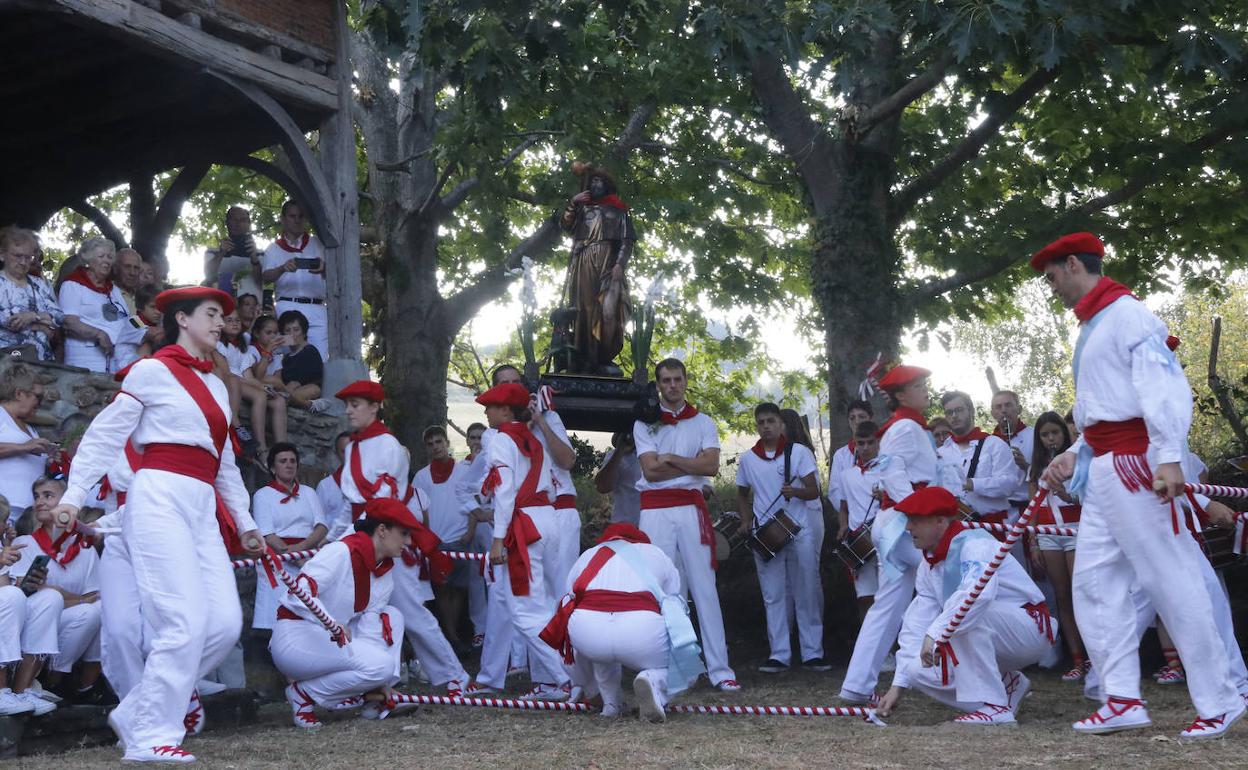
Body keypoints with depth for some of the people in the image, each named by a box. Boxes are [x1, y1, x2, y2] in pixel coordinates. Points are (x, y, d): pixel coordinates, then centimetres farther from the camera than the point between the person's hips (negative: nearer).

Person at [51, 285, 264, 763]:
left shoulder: (216, 386, 21)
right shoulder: (152, 371, 1)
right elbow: (105, 435, -1)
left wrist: (244, 523, 26)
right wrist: (73, 495, -9)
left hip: (202, 511, 8)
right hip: (160, 500, -8)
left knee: (225, 624, -3)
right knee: (186, 624, -15)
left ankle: (136, 715, 9)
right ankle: (151, 739, -4)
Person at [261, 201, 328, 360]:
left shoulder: (318, 243, 18)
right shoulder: (274, 249, 18)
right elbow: (265, 277, 3)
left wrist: (323, 268, -17)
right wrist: (283, 268, -19)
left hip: (316, 310, 0)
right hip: (287, 308, 0)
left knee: (319, 359, -9)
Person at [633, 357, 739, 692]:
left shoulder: (703, 422, 12)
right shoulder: (645, 423, 9)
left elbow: (712, 466, -3)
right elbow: (651, 470, -5)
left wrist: (670, 458, -6)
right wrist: (693, 463, -2)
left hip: (691, 507, 1)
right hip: (656, 510, -1)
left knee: (704, 586, -3)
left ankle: (719, 668, -3)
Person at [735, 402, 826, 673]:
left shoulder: (799, 452, -1)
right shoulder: (747, 459, 7)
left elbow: (814, 491, -6)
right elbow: (742, 495, 19)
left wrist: (795, 491, -26)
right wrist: (746, 521, 3)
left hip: (799, 532, -2)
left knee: (807, 594, 1)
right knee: (773, 597, 4)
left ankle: (812, 653, 7)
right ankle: (779, 655, 8)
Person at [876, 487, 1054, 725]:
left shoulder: (975, 543, -21)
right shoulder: (928, 566, 6)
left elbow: (979, 591, -43)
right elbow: (916, 625, 3)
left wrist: (935, 634, -45)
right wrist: (898, 686, -3)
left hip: (1030, 629, -8)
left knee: (968, 615, -35)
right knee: (920, 669, -9)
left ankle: (993, 706, -28)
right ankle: (1006, 685, 5)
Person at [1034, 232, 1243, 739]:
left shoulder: (1127, 314, -7)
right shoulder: (1092, 328, 22)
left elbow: (1163, 384, -18)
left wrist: (1169, 456, -27)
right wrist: (1075, 455, 16)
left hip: (1135, 463, -10)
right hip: (1102, 468, 10)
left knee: (1170, 579, -7)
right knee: (1094, 580, 4)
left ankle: (1219, 702, -1)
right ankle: (1122, 698, 4)